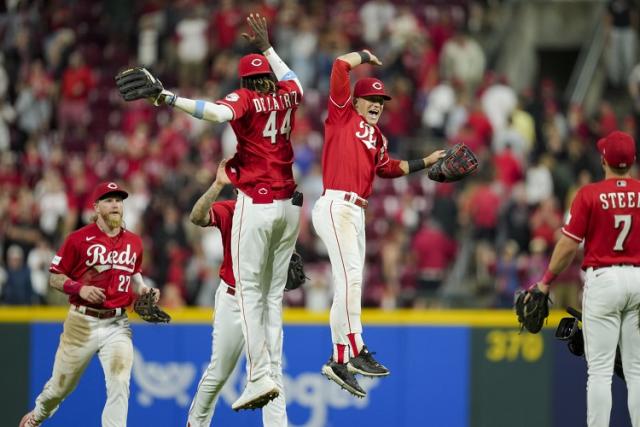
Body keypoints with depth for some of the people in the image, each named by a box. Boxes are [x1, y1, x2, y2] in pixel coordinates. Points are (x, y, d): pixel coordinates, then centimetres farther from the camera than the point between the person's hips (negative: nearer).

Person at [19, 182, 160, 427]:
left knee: (119, 385, -16)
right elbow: (55, 278, -1)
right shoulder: (79, 239, -5)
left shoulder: (134, 242, 8)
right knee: (62, 385, 12)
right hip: (82, 322, -2)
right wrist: (79, 288, -18)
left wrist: (143, 289, 7)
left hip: (117, 324, 2)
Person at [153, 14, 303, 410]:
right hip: (289, 204, 6)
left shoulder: (245, 99, -5)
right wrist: (267, 47, 46)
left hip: (256, 204, -6)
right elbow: (292, 80, 36)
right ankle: (271, 372, 4)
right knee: (274, 295, 9)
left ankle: (261, 377, -18)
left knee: (251, 293, -7)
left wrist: (173, 99, -36)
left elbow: (219, 112, -28)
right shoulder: (287, 96, 11)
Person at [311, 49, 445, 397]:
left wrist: (426, 162, 33)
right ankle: (357, 351, -26)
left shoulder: (376, 136, 23)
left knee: (349, 284, 8)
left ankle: (339, 360, 11)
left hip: (356, 212, 9)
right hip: (336, 207, -9)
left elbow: (388, 168, 34)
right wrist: (366, 56, 12)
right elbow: (340, 66, -4)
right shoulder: (343, 114, 3)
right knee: (350, 277, -20)